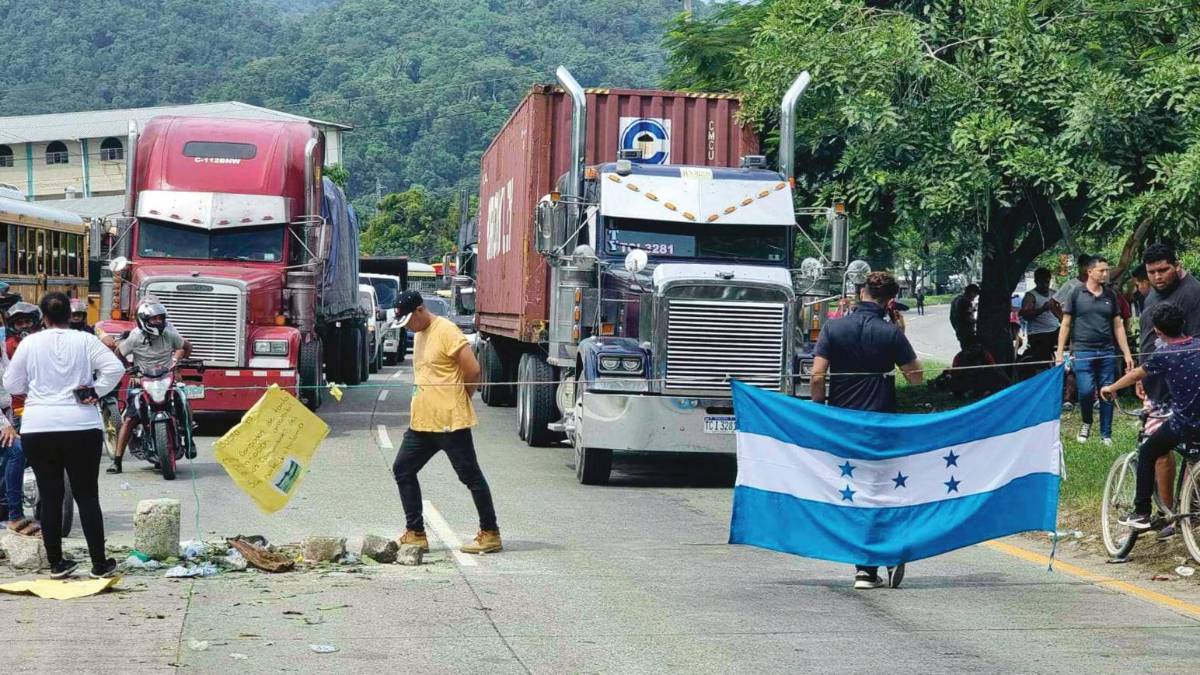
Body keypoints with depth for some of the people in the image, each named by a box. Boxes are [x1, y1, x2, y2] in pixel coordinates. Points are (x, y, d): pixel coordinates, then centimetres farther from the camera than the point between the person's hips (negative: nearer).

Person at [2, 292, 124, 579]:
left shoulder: (30, 343, 1)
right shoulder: (85, 341, 0)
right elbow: (115, 368, -9)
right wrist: (96, 391, 1)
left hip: (37, 429, 1)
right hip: (81, 427, -1)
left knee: (50, 498, 8)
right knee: (87, 496, 4)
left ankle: (56, 563, 11)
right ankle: (100, 564, 2)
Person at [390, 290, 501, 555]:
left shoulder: (447, 331, -15)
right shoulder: (419, 334, 14)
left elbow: (473, 370, -18)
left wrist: (459, 399, -4)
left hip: (450, 421, -9)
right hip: (421, 421, 9)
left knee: (471, 476, -1)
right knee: (403, 470, 7)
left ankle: (490, 534, 7)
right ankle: (415, 534, 12)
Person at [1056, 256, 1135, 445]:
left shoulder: (1110, 296, 11)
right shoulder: (1076, 294, 2)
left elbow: (1118, 326, 15)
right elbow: (1065, 324, 4)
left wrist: (1127, 354, 9)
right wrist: (1060, 353, -2)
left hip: (1107, 352, 3)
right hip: (1083, 351, -3)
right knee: (1086, 391, -14)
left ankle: (1106, 435, 12)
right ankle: (1086, 423, 14)